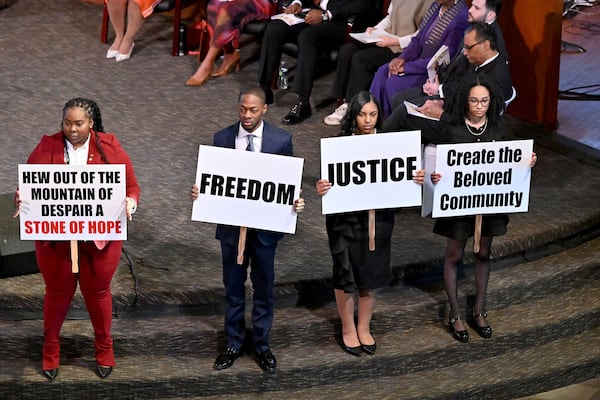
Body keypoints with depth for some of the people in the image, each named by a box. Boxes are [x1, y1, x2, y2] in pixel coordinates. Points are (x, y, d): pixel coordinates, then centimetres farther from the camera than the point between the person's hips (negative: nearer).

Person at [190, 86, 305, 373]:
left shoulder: (281, 140, -7)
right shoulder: (222, 139, -2)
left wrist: (295, 202, -21)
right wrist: (198, 192, -17)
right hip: (231, 225, 1)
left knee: (263, 288, 11)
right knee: (233, 288, 13)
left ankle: (262, 346, 26)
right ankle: (234, 344, 27)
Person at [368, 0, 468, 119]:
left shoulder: (461, 19, -26)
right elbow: (418, 39, 11)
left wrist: (405, 67, -18)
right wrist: (402, 58, -7)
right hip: (419, 60, 8)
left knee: (392, 83, -19)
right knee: (382, 72, -6)